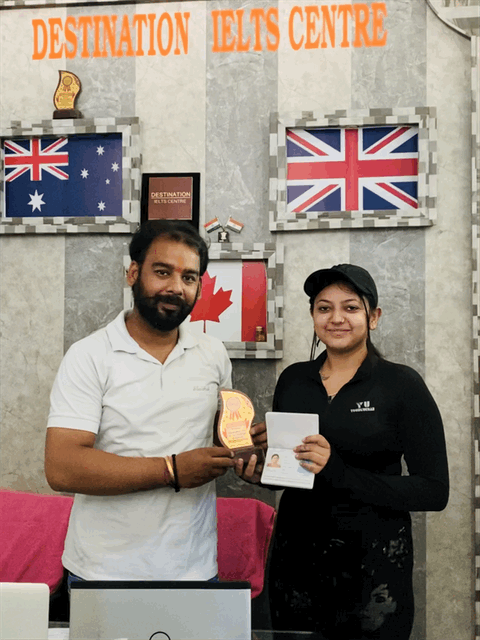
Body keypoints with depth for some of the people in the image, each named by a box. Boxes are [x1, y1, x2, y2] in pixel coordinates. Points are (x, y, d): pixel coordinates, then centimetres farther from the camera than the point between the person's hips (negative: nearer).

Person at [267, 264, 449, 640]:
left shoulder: (402, 384, -9)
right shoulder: (292, 380, 3)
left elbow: (434, 492, -13)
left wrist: (340, 473, -23)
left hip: (373, 563, -3)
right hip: (295, 555, 4)